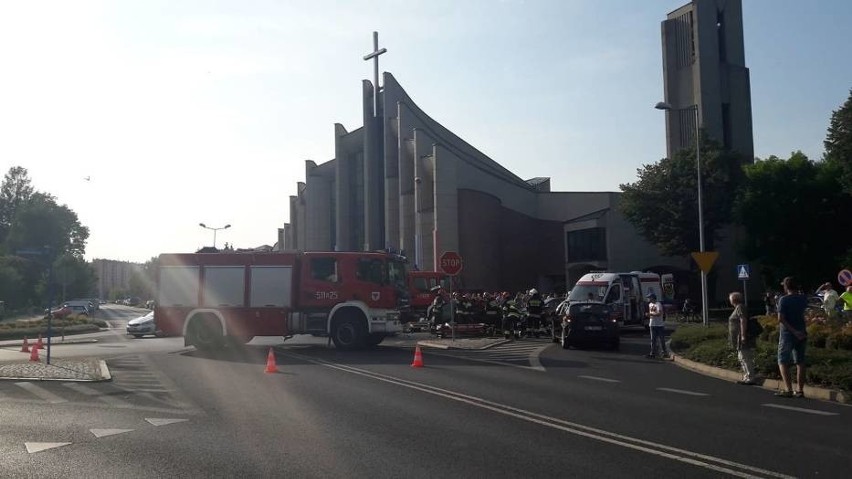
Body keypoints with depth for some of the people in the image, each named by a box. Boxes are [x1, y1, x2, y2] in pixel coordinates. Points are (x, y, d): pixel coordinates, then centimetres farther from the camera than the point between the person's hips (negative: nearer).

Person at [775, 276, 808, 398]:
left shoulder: (784, 299, -14)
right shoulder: (803, 299, 2)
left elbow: (781, 319, -22)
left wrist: (794, 331, -19)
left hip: (787, 334, -5)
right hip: (801, 334, 5)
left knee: (783, 362, 2)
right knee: (800, 362, 11)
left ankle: (788, 389, -6)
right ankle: (800, 390, 12)